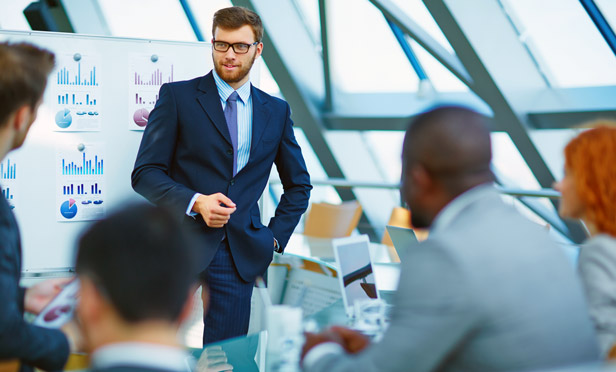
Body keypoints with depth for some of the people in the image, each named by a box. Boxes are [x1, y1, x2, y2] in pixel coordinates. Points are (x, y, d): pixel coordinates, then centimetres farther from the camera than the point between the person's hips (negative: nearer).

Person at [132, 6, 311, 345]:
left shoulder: (276, 111, 12)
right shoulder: (177, 97, 2)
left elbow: (298, 184, 22)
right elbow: (145, 173, -2)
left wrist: (275, 237, 10)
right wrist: (195, 202, -18)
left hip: (240, 254, 3)